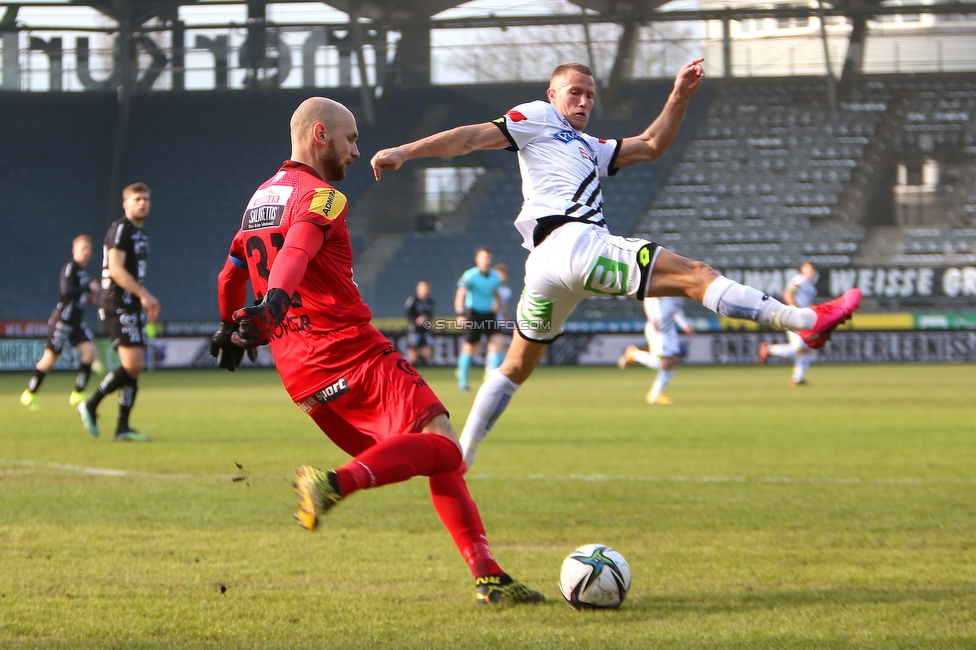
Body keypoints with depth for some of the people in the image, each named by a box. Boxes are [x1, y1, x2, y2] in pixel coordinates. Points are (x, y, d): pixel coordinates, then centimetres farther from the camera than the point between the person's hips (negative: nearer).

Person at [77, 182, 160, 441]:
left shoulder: (142, 234, 20)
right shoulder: (120, 230, -9)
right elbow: (116, 269, -19)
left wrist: (146, 301, 20)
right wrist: (143, 294, -24)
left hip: (132, 307, 10)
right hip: (117, 305, -10)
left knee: (135, 366, 4)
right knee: (132, 364, -17)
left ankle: (123, 427, 6)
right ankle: (90, 405, -5)